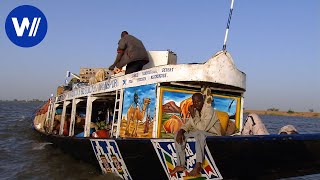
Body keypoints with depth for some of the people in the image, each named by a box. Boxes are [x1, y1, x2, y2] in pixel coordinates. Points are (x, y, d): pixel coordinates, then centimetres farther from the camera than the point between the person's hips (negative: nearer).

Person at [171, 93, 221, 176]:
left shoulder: (209, 110, -20)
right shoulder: (196, 110, 5)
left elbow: (202, 128, -29)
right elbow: (188, 124, 5)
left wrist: (193, 115, -25)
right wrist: (181, 131, -15)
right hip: (200, 134, 8)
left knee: (199, 133, -41)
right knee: (178, 134, -5)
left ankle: (198, 165, -36)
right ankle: (181, 165, -9)